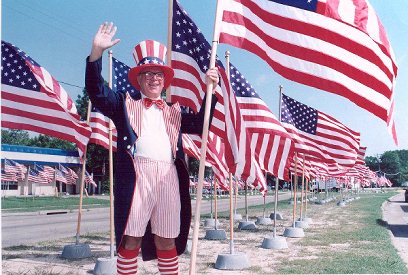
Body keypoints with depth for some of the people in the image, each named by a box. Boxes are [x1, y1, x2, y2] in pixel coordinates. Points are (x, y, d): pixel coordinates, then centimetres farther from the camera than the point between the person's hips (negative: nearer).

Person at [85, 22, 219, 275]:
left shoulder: (175, 112, 24)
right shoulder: (126, 105, 15)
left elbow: (200, 124, 12)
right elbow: (97, 92, 2)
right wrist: (97, 52, -10)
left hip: (168, 177, 3)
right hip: (135, 175, -2)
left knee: (166, 241, 8)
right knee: (131, 239, -2)